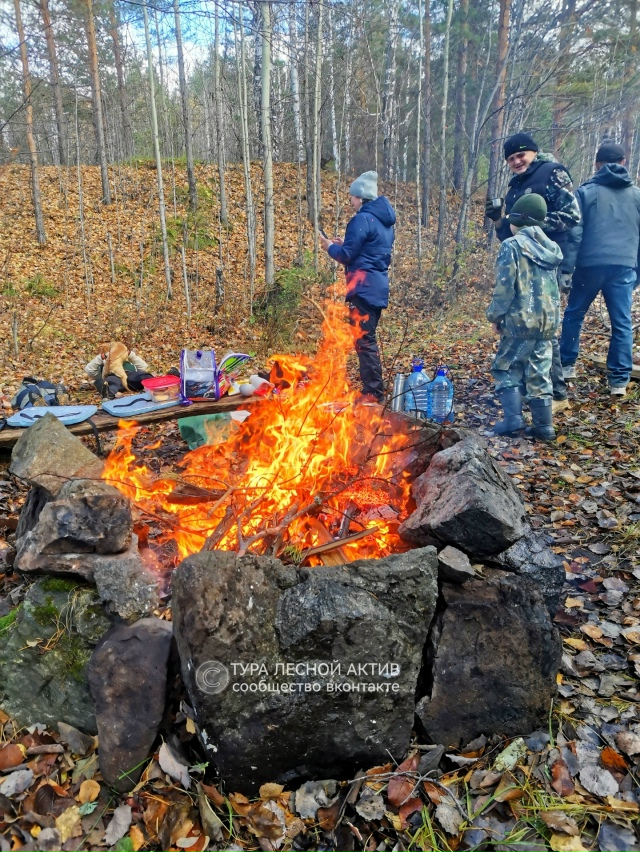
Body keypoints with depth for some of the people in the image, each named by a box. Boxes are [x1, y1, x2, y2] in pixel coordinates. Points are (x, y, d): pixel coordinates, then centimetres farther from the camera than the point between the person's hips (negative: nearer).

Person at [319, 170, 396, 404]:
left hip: (364, 286, -10)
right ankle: (374, 390, 20)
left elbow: (347, 255, -13)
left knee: (363, 339, -7)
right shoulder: (384, 220, 18)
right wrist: (344, 244, 20)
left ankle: (373, 393, -5)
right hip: (378, 285, 10)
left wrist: (331, 247, 6)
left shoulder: (362, 219, -11)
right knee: (368, 338, 15)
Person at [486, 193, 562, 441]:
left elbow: (504, 287, -12)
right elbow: (555, 286, 19)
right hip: (549, 319, 6)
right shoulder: (551, 248, 14)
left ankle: (513, 418, -3)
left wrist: (495, 315, -3)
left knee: (506, 366, 5)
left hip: (521, 319, -6)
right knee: (540, 372, 10)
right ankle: (544, 425, 11)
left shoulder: (512, 246, -7)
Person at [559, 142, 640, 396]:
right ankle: (619, 380, 4)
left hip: (590, 264, -2)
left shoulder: (586, 191, 4)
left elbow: (574, 232, -3)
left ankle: (567, 365, 22)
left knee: (573, 315, 17)